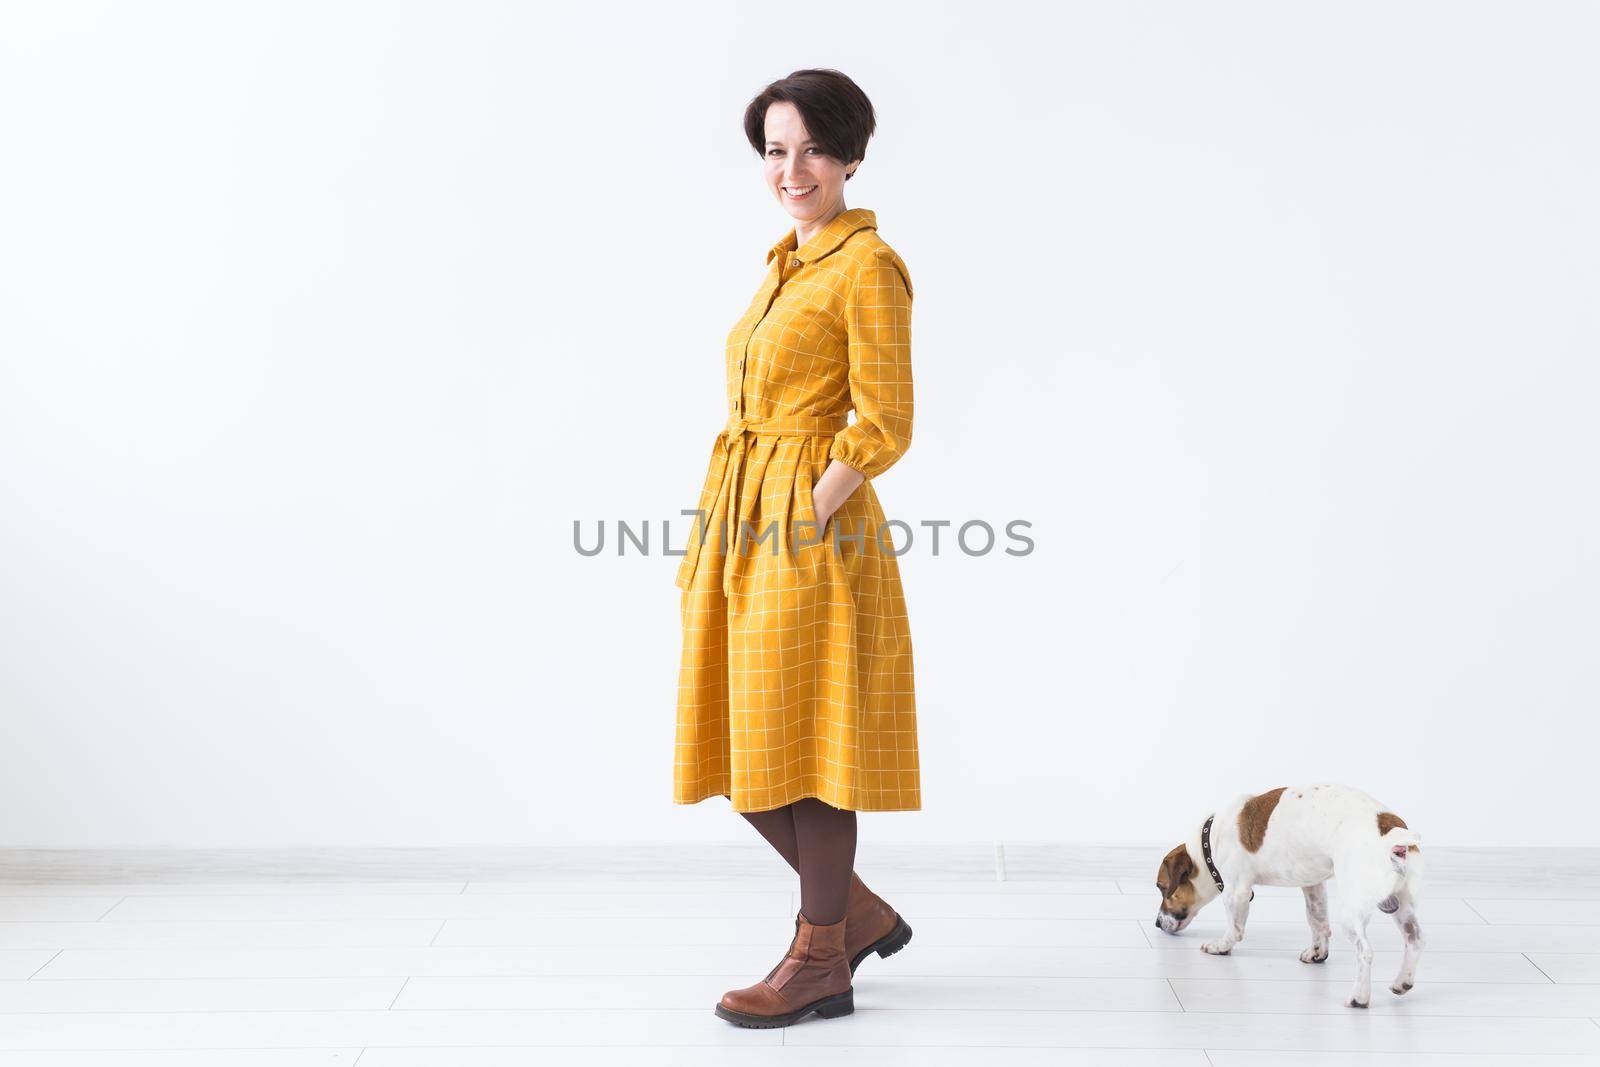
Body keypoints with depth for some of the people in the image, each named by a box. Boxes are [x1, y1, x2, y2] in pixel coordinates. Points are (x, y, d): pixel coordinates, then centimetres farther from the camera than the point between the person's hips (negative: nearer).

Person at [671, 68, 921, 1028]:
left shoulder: (867, 265, -10)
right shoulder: (790, 262, 17)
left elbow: (884, 426, -15)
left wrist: (805, 516, -17)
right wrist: (731, 530, 11)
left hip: (811, 529, -9)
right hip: (747, 527, 9)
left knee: (803, 736, -2)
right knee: (742, 742, 11)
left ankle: (820, 964, 11)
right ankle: (859, 913, 26)